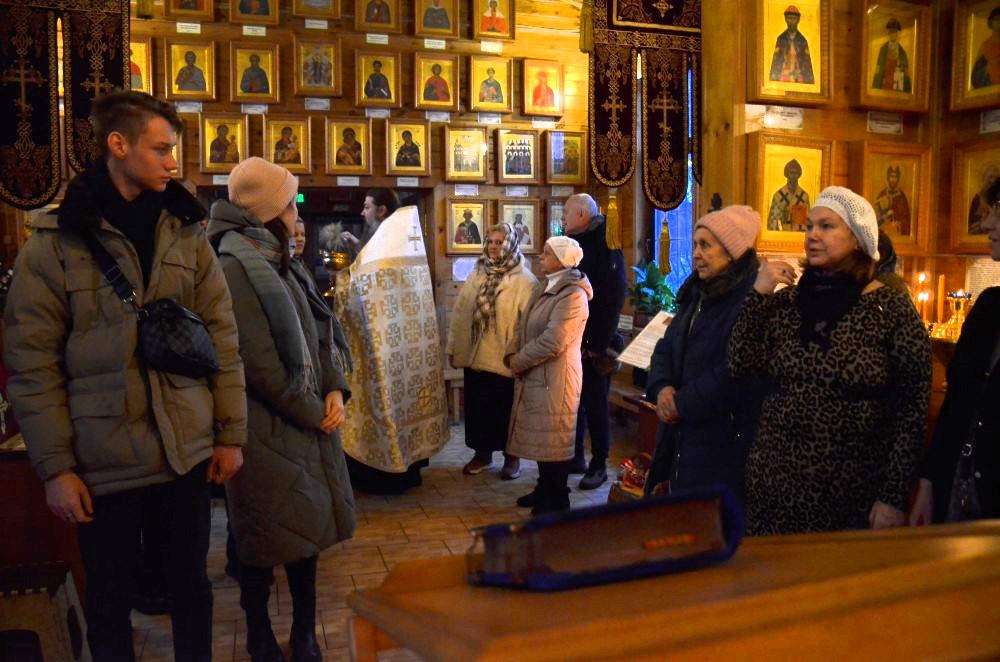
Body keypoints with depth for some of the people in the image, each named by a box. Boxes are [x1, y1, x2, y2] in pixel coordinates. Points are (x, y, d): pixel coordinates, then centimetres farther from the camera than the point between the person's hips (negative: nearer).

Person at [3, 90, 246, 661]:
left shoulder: (187, 232, 4)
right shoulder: (54, 243, -4)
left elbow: (222, 339, 4)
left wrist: (231, 434, 2)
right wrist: (55, 467, -8)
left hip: (188, 454, 2)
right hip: (104, 463, -2)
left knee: (192, 586, 15)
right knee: (110, 602, 13)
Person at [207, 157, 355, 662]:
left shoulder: (284, 266, 12)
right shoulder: (234, 268, -15)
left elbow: (319, 336, 13)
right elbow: (259, 363, -19)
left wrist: (334, 390, -3)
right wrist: (313, 412, -12)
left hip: (308, 423, 8)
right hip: (266, 430, -8)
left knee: (303, 531, 15)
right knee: (263, 543, 6)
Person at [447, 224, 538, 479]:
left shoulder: (524, 280, -10)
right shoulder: (477, 275, 7)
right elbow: (460, 313, 8)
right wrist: (453, 348, 6)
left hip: (506, 359, -5)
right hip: (474, 356, 5)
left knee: (506, 409, 8)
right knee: (477, 407, 14)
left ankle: (512, 457, 24)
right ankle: (482, 453, 30)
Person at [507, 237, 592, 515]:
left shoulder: (573, 296, -18)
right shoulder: (544, 289, 12)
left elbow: (552, 342, -23)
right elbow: (524, 327, 13)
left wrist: (519, 361, -14)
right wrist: (513, 354, -3)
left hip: (555, 378, -9)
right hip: (535, 377, 9)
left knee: (553, 439, 2)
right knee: (540, 437, 17)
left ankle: (557, 500, 15)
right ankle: (545, 489, 32)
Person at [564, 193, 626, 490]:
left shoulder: (606, 247, -10)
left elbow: (613, 298, -16)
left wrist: (599, 343, -19)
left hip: (593, 342, -7)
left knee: (595, 403, 2)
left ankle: (599, 465, 13)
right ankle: (575, 457, 24)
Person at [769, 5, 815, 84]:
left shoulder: (802, 40, 7)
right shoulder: (781, 39, 8)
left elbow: (807, 63, 6)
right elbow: (776, 60, 6)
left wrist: (810, 81, 0)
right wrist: (774, 79, -3)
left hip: (799, 78, 0)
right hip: (784, 77, 0)